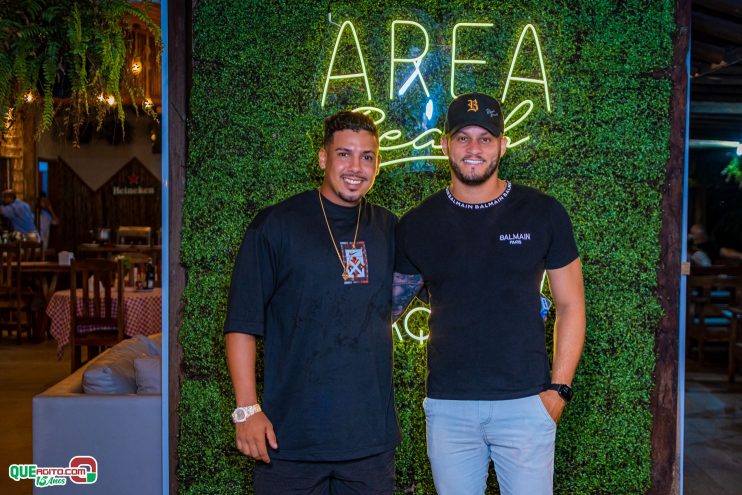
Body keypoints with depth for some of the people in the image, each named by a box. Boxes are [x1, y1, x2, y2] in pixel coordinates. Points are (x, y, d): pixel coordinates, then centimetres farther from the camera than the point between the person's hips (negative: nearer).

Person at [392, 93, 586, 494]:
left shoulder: (543, 214, 0)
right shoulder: (417, 224, 3)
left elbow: (570, 305, 3)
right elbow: (389, 304, 9)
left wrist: (559, 388, -3)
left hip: (525, 403, -1)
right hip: (447, 406, 2)